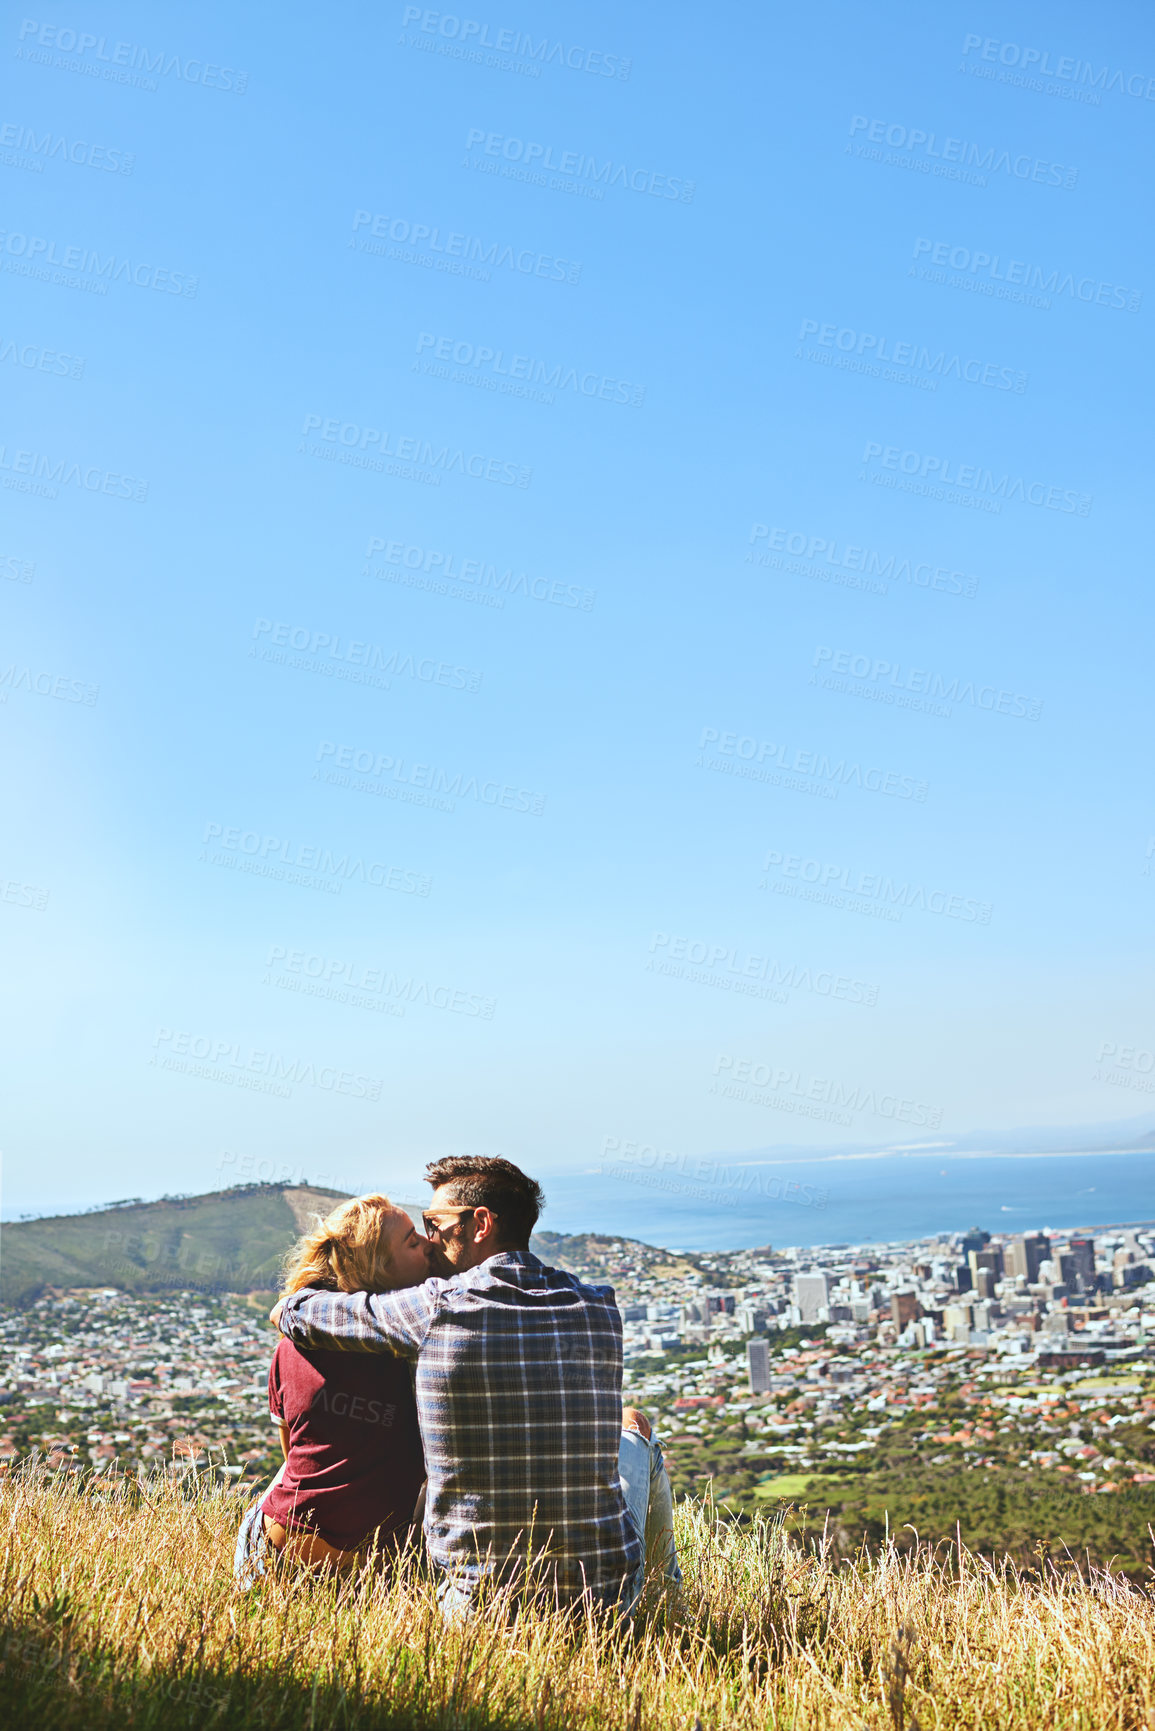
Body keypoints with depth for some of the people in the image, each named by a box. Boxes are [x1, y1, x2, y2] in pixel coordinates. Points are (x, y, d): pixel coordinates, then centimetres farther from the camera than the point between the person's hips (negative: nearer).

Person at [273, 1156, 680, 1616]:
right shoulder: (599, 1310, -3)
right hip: (605, 1597, 2)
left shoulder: (435, 1308, -12)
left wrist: (293, 1304, 30)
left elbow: (290, 1311, 5)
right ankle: (664, 1582, 46)